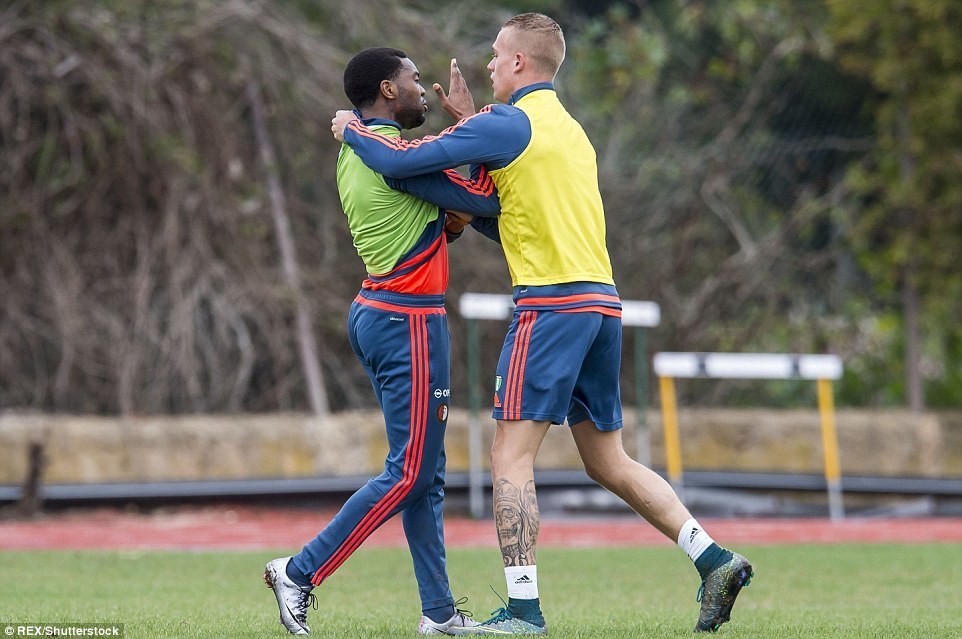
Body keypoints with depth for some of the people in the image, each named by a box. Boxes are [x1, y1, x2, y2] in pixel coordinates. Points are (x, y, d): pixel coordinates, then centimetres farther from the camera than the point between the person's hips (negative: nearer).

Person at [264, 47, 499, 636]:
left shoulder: (355, 153, 14)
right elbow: (485, 200, -14)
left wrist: (450, 224, 1)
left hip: (377, 313, 10)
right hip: (409, 321, -10)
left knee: (426, 474, 10)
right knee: (410, 473, -6)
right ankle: (301, 573, -5)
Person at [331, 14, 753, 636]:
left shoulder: (509, 124, -6)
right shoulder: (571, 129, 21)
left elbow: (401, 161, -7)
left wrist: (352, 130, 11)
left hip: (552, 304, -8)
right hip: (603, 302, 9)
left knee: (511, 459, -6)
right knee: (610, 463, 15)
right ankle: (715, 559, 7)